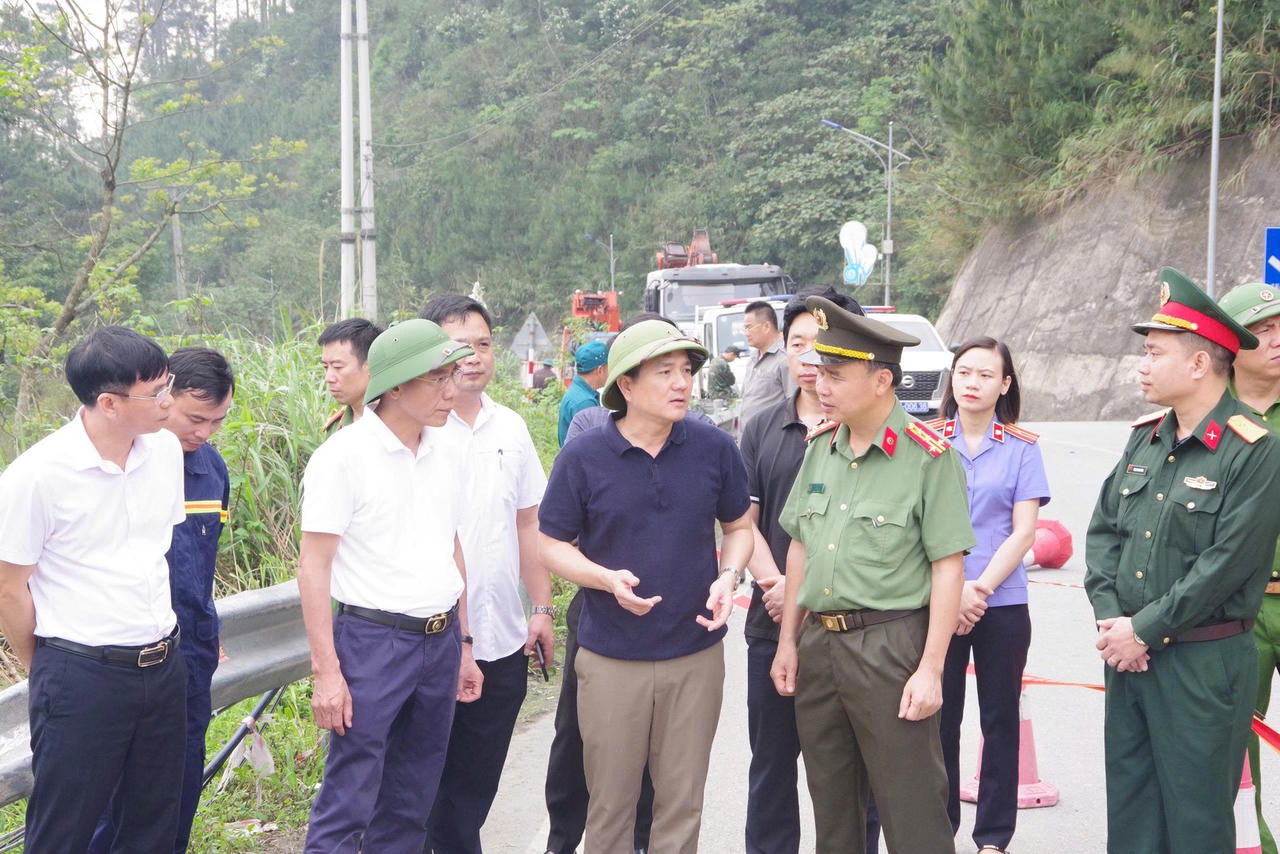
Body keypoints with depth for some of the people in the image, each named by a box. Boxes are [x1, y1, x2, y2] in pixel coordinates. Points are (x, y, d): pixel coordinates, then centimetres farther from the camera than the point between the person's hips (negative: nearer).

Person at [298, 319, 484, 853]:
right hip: (373, 642, -6)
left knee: (411, 805, 15)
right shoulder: (344, 457, -11)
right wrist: (326, 671, -15)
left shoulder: (441, 456, 8)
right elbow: (314, 568, -12)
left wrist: (463, 644, 17)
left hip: (441, 643, 6)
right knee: (348, 804, -3)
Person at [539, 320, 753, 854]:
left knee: (682, 803, 12)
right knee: (609, 806, 10)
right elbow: (552, 544, 0)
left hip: (697, 656, 2)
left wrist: (728, 576, -10)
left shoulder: (715, 449, -1)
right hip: (611, 662, -1)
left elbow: (739, 527, 11)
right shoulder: (583, 458, -6)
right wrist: (608, 579, -18)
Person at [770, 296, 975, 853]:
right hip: (818, 643, 6)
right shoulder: (821, 445, 8)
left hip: (890, 646, -6)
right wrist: (788, 641, 12)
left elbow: (948, 567, -12)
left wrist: (930, 670, -15)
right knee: (832, 809, 18)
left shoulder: (928, 455, -11)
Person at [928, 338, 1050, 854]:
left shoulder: (1022, 448, 1)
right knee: (939, 716, 6)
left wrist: (981, 587, -14)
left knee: (1000, 719, 8)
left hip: (1003, 604, 0)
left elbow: (1024, 531, -3)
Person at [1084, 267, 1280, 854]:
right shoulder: (1146, 437, 8)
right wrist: (1109, 617, -5)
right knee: (1128, 806, 16)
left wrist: (1144, 629, -15)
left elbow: (1227, 563, -19)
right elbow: (1104, 528, 8)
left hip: (1202, 666, -6)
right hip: (1127, 652, 7)